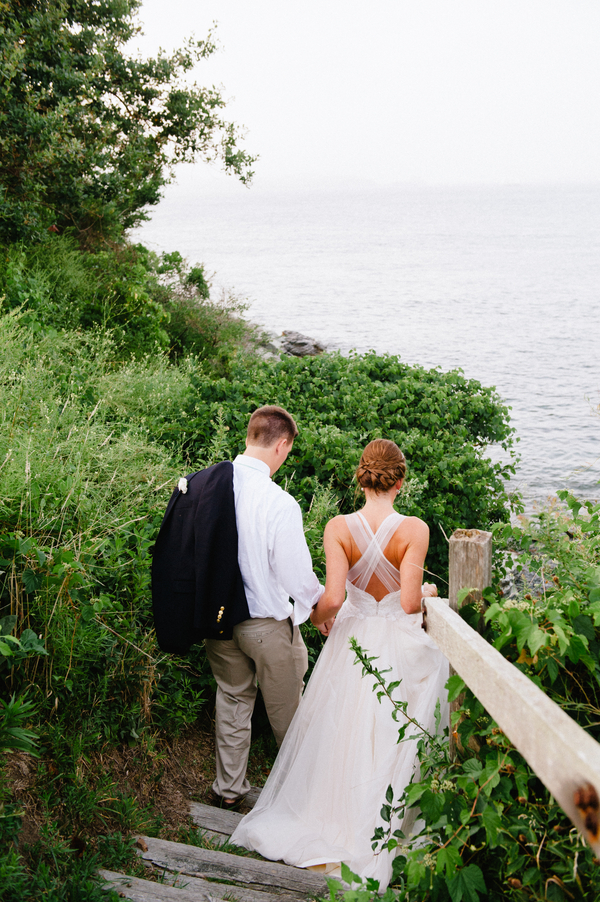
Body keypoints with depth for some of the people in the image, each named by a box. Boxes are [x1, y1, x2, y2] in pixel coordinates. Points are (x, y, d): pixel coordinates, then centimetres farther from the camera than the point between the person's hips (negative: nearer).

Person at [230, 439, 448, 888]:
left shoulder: (339, 528, -11)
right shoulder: (414, 529, -15)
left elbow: (332, 598, -15)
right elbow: (410, 602, -17)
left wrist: (318, 617, 7)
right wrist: (427, 592, 6)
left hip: (353, 640, 2)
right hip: (401, 645, -2)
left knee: (341, 735, 18)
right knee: (392, 742, 14)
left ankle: (327, 820, 32)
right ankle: (377, 833, 25)